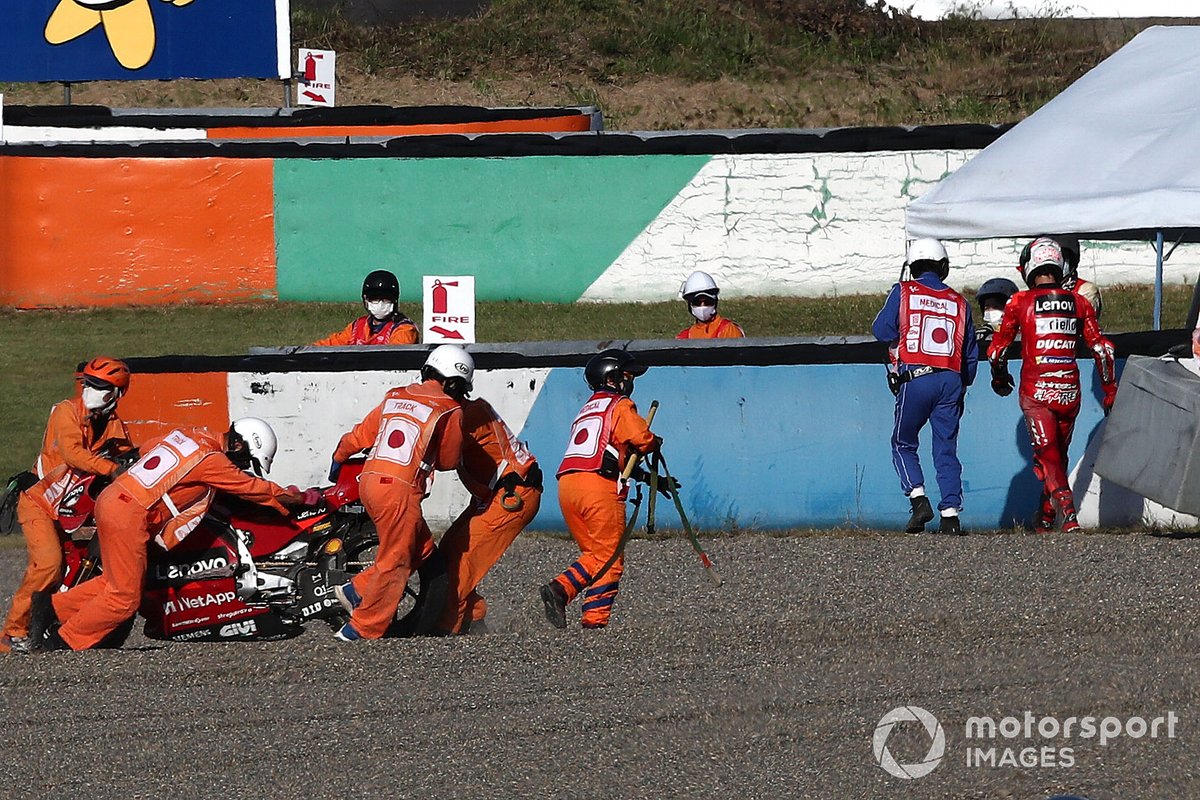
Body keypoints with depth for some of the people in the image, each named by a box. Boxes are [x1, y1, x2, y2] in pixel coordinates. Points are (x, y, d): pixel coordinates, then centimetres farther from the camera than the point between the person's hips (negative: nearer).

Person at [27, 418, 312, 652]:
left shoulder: (187, 435, 13)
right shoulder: (212, 461, -11)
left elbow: (147, 448, 28)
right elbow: (254, 488, -4)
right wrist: (300, 498, 8)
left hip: (111, 499, 9)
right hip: (130, 515, -9)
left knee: (117, 581, 19)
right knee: (126, 596, -1)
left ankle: (54, 607, 20)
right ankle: (65, 640, 4)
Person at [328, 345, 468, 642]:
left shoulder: (395, 397, 15)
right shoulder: (449, 410, -1)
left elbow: (361, 435, 21)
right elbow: (449, 460, 8)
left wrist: (339, 459, 37)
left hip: (369, 481, 7)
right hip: (400, 489, -7)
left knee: (422, 549, 19)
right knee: (395, 561, 2)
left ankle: (356, 590, 16)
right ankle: (362, 628, 4)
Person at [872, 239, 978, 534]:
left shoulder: (902, 292, 2)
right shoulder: (959, 302, 11)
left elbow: (882, 330, 3)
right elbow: (971, 355, 14)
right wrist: (961, 387, 26)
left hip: (914, 380, -3)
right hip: (951, 381, 3)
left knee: (903, 444, 12)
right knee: (946, 450, 7)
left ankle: (918, 499, -7)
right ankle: (950, 514, -2)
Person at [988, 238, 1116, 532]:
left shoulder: (1020, 303, -1)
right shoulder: (1078, 302, 7)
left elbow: (997, 350, 7)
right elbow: (1101, 348, 5)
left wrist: (999, 379, 26)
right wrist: (1110, 392, 10)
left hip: (1036, 392, -3)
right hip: (1070, 393, 3)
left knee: (1047, 455, -6)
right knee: (1059, 454, 19)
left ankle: (1068, 514, -24)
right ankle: (1046, 517, 29)